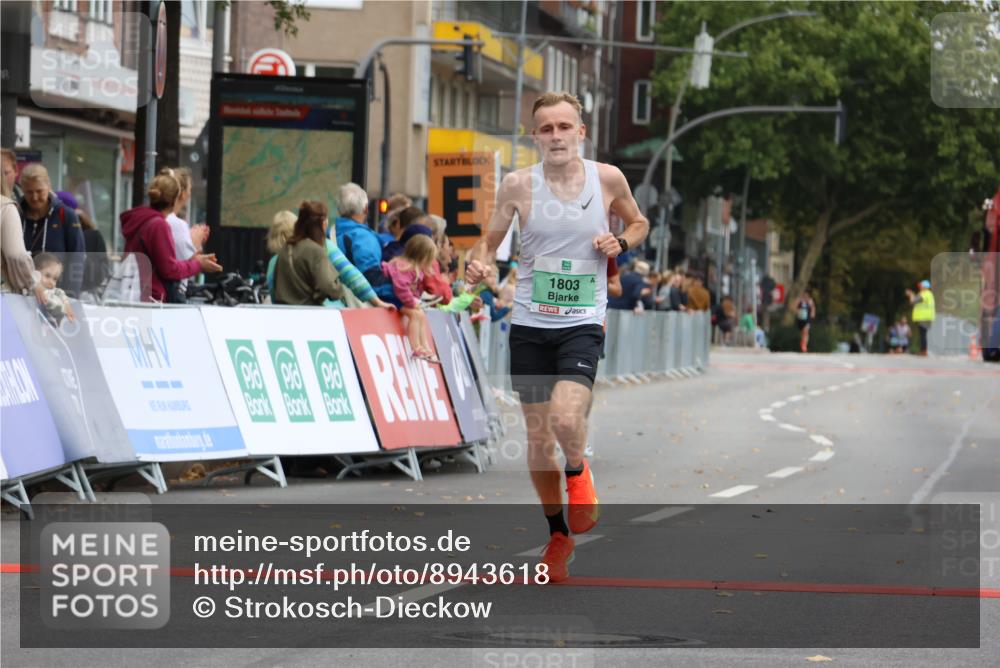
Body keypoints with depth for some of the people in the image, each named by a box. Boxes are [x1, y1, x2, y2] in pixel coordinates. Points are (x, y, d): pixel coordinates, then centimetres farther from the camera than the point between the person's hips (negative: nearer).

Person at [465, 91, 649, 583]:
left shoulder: (607, 178, -1)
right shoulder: (518, 184, -2)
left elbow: (639, 223, 16)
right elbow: (491, 238, 8)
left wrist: (620, 243, -5)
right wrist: (479, 264, -13)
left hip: (582, 325, -1)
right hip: (530, 324, 2)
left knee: (566, 419, -24)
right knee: (538, 437, 7)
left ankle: (578, 472, 11)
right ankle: (558, 534, 26)